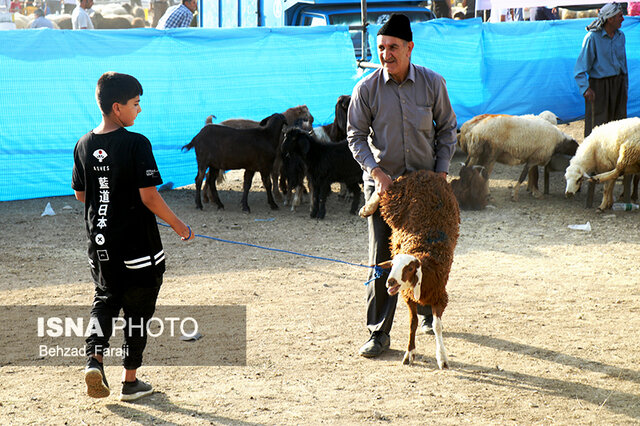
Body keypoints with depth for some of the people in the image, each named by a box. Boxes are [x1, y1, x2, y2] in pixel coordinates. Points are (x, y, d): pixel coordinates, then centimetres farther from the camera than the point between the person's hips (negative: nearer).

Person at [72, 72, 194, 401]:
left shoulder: (84, 145, 1)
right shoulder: (136, 144, -17)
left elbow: (80, 193, 11)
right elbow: (149, 196, -20)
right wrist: (177, 225, -7)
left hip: (100, 243, 5)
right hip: (138, 244, -5)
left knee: (105, 299, 22)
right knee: (138, 309, 10)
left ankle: (95, 357, -2)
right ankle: (130, 380, 16)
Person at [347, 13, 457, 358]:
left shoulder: (432, 83, -6)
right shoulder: (366, 89, -10)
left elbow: (446, 127, 6)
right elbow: (356, 136, -4)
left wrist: (442, 168, -2)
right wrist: (376, 171, -16)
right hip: (383, 183, -2)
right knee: (382, 258, -5)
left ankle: (427, 313, 38)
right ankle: (378, 333, 0)